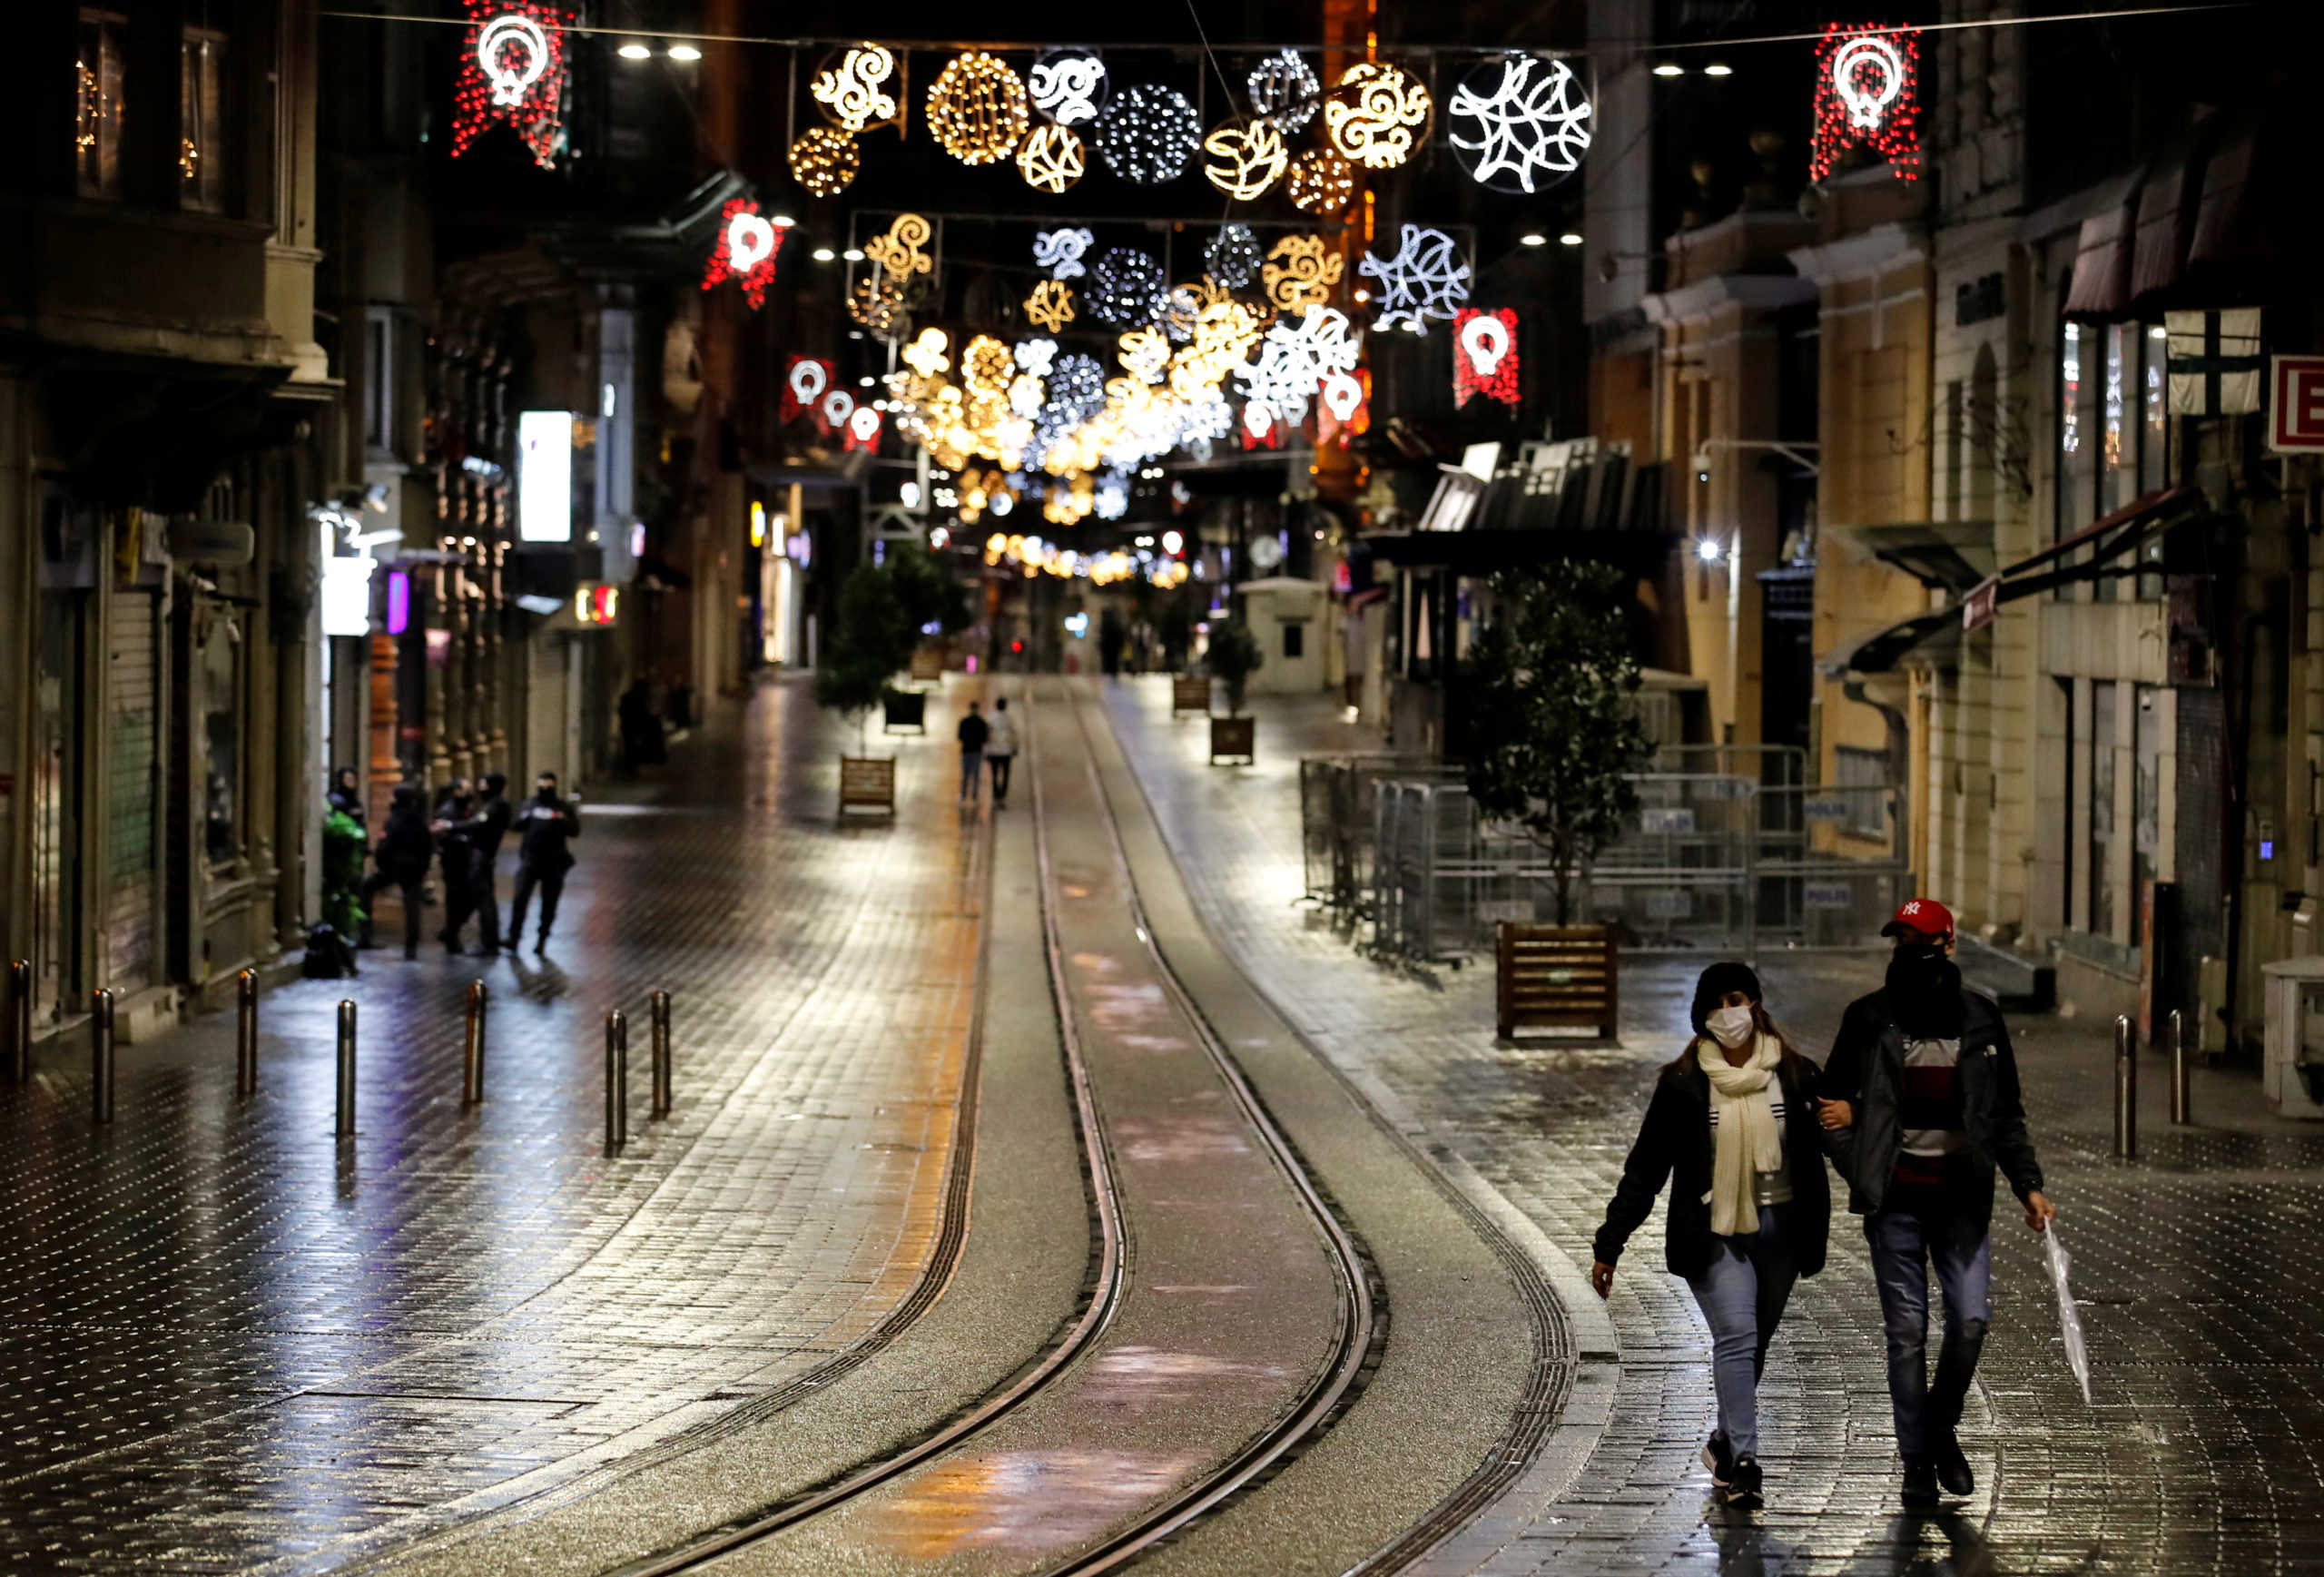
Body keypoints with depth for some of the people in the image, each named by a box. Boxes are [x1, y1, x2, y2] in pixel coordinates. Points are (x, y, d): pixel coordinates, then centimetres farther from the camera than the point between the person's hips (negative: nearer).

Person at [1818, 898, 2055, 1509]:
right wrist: (1838, 1121, -12)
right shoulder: (1869, 1019, 1)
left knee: (1971, 1319, -8)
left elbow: (2006, 1115, 11)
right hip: (1896, 1199, -1)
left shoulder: (1980, 1020, 5)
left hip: (1962, 1196, 1)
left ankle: (1941, 1428, 17)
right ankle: (1917, 1460, 9)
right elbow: (1833, 1096, 11)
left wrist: (2028, 1185, 3)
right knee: (1907, 1331, -1)